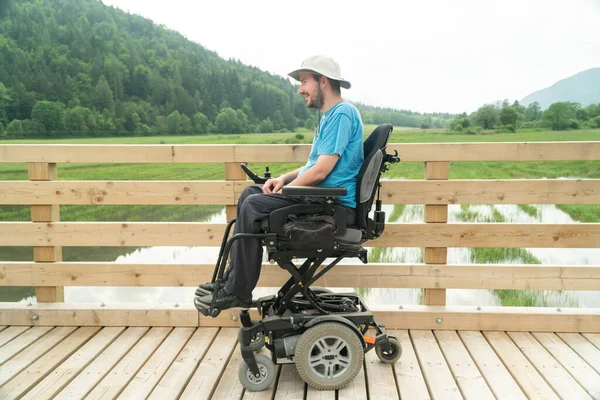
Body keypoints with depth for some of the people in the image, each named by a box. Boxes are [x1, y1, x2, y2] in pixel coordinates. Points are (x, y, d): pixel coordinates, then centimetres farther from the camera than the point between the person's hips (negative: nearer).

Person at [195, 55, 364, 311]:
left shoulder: (342, 114, -15)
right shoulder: (330, 115, 19)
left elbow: (320, 171, -22)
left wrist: (283, 190, -9)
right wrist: (283, 179, 6)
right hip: (321, 195, 11)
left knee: (254, 206, -20)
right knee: (250, 193, 8)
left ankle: (238, 292, -9)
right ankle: (233, 275, 7)